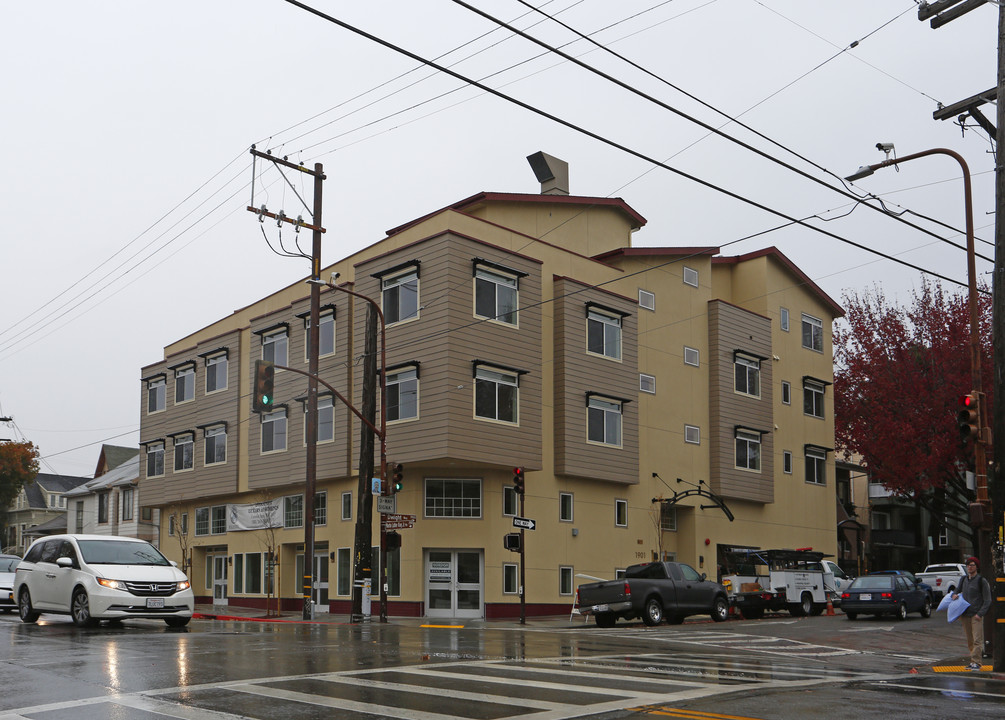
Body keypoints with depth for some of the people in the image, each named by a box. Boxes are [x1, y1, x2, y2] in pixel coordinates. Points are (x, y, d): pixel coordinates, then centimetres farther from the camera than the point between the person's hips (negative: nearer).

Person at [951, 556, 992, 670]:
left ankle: (976, 662, -8)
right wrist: (954, 594, 4)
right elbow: (958, 591, 29)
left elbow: (987, 600, -4)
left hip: (976, 615, -6)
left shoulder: (982, 581, -3)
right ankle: (973, 661, 15)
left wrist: (980, 614, -13)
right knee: (969, 641, 9)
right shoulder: (964, 580, 14)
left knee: (977, 640, -10)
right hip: (965, 615, 6)